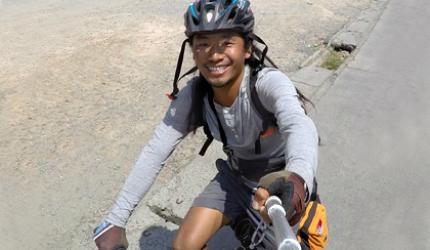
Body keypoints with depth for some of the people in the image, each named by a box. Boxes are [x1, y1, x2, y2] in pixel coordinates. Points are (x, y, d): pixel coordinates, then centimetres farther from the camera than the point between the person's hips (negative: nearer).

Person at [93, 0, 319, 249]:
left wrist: (296, 178, -72)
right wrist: (115, 220, -25)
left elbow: (300, 126, -49)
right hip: (238, 176, 3)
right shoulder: (192, 96, -20)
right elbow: (154, 153, -20)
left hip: (282, 178, -2)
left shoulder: (269, 83, -30)